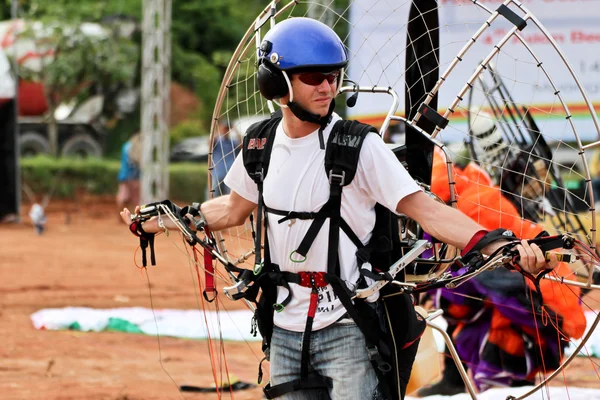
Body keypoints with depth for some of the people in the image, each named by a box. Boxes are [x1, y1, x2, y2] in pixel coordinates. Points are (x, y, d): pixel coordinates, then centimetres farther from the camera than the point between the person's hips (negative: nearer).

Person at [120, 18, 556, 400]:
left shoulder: (359, 147, -11)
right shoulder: (262, 146, 4)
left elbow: (423, 209, -17)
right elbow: (233, 208, 23)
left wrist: (499, 245, -30)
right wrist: (163, 219, 27)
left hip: (347, 329, -5)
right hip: (287, 327, 5)